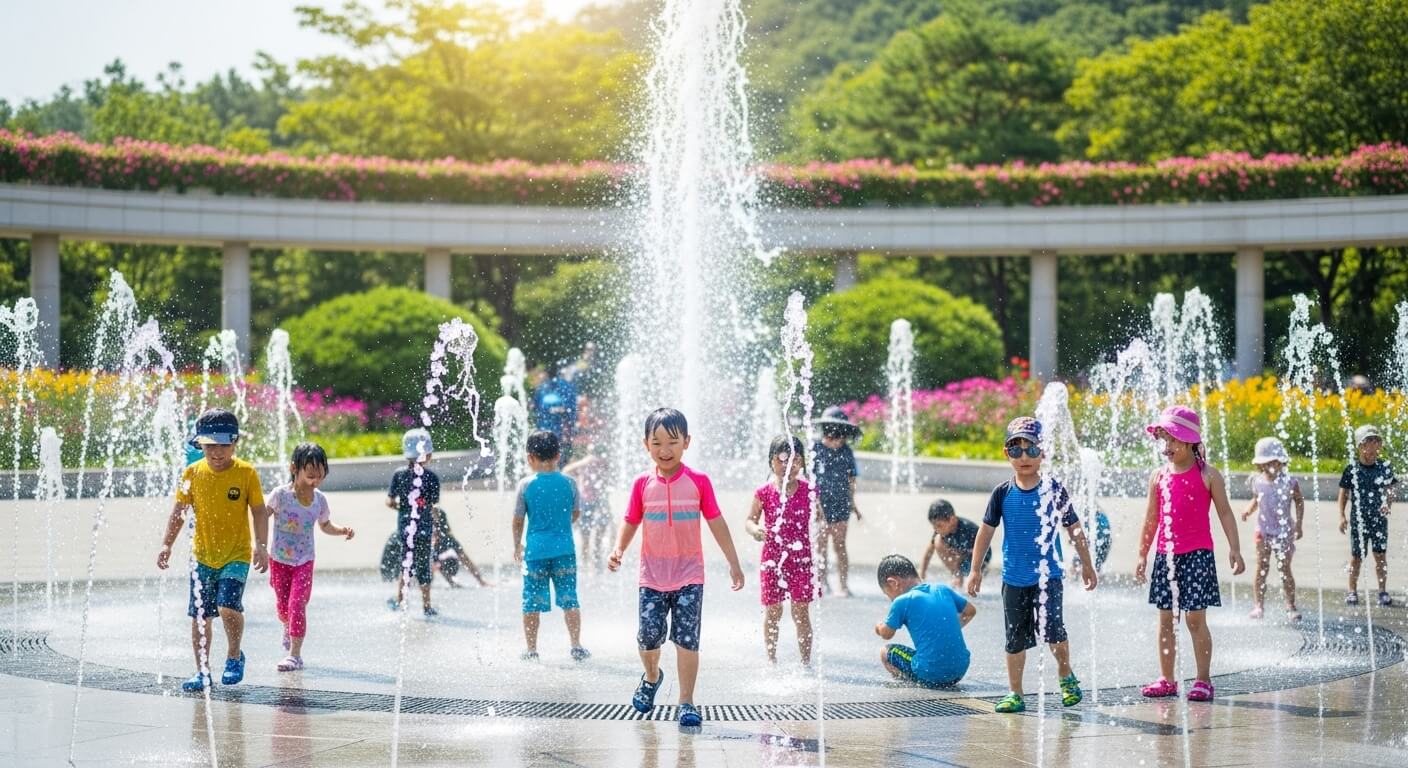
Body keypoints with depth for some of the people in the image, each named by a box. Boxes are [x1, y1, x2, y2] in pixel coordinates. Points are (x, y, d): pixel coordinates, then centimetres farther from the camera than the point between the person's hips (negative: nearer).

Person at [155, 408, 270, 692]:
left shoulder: (246, 473, -8)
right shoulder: (192, 473, -2)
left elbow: (259, 512, -3)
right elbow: (179, 511, 4)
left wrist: (261, 546, -11)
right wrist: (167, 544, -2)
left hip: (237, 555, -3)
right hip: (202, 555, 3)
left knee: (228, 607, -20)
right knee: (199, 615, 4)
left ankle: (234, 656, 6)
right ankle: (202, 671, 18)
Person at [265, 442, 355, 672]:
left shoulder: (320, 500, -4)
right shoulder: (281, 494, -16)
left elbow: (325, 526, 13)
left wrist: (343, 531, -6)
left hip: (304, 562, 1)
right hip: (279, 560, -1)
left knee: (297, 605, -13)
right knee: (283, 607, 11)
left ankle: (295, 654, -8)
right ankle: (289, 628, 46)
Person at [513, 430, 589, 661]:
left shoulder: (526, 485, -5)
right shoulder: (569, 483, -1)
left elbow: (518, 520, 1)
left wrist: (517, 545, 17)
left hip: (535, 550, -1)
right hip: (564, 549, 1)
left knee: (532, 602, 7)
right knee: (569, 599, 8)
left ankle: (531, 650, 11)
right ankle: (576, 646, 7)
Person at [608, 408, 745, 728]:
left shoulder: (698, 482, -2)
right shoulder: (643, 484, 2)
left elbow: (716, 522, 4)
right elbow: (631, 523, 9)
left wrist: (734, 563, 6)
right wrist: (618, 550, -9)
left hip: (689, 575, -1)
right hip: (652, 575, 1)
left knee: (687, 638, -5)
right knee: (649, 634, -1)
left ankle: (686, 701, 3)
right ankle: (651, 677, 31)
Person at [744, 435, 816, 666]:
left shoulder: (808, 491, -2)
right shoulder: (764, 493, -4)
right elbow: (750, 520, 2)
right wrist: (755, 529, -21)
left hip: (802, 560, 0)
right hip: (772, 559, 0)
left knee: (801, 612, 5)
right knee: (772, 612, 9)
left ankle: (806, 661, 12)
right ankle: (771, 660, 21)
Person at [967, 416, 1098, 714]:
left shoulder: (1054, 491, -3)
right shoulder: (1003, 494, 0)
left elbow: (1074, 529, 6)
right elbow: (986, 531, 7)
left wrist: (1087, 565, 11)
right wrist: (975, 569, 6)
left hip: (1047, 575, -2)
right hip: (1014, 578, 2)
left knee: (1053, 629, -14)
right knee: (1015, 639, 7)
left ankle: (1067, 677, 10)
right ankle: (1014, 694, 17)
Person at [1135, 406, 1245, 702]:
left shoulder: (1207, 475, -3)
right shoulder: (1159, 477, 8)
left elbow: (1225, 513, -1)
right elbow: (1152, 519, 14)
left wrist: (1234, 549, -8)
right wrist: (1143, 555, 15)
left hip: (1197, 554, -4)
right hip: (1165, 555, 4)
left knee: (1195, 618, -5)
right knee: (1165, 619, 7)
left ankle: (1203, 680, 3)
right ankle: (1166, 680, 14)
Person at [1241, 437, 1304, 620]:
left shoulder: (1289, 482, -8)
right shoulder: (1258, 481, 0)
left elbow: (1299, 502, 2)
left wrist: (1298, 525, -3)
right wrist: (1249, 510, -7)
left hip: (1284, 531, -2)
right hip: (1263, 531, 2)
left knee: (1285, 569, 1)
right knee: (1261, 568, 1)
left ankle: (1291, 607, 9)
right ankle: (1258, 606, 3)